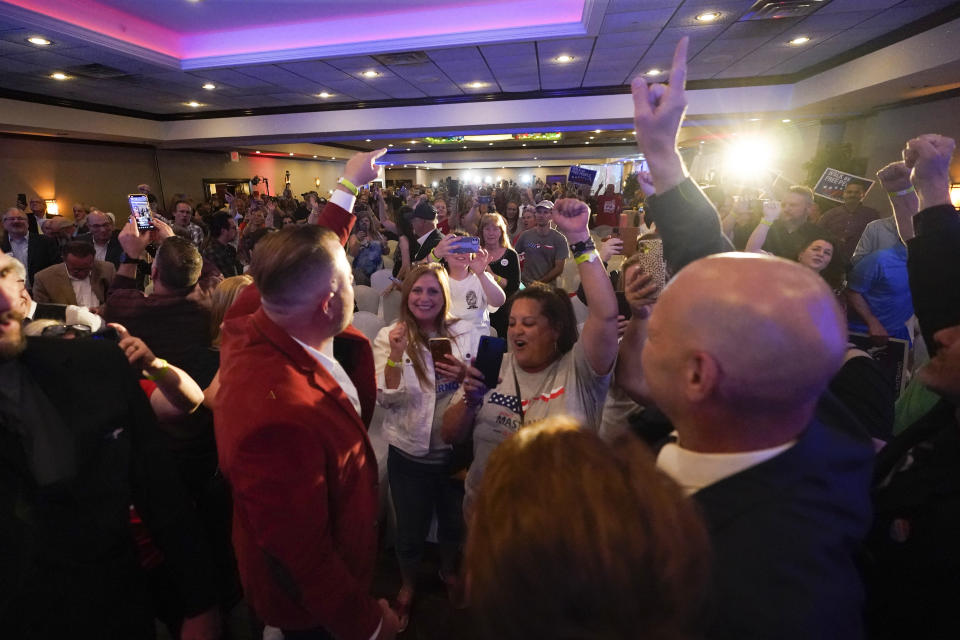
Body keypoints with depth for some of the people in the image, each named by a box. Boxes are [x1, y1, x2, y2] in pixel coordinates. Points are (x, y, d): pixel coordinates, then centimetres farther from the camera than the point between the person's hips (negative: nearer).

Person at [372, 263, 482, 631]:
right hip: (409, 453, -1)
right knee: (411, 528, 16)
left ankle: (449, 571, 55)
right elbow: (386, 399, -14)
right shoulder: (388, 337, -8)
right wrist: (395, 357, -29)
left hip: (456, 448, 2)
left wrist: (466, 376, -25)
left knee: (454, 520, 23)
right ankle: (408, 586, 47)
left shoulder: (466, 333, -6)